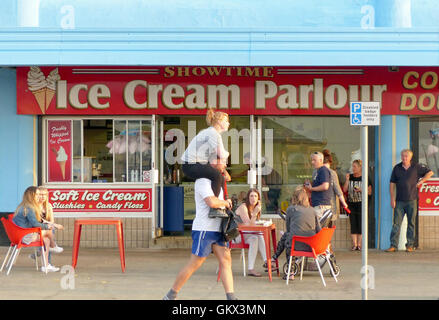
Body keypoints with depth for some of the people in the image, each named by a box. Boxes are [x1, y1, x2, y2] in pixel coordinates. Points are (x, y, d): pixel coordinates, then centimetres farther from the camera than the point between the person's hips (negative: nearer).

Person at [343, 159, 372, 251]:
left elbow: (370, 192, 1)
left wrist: (361, 190, -15)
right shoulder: (350, 177, 9)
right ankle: (354, 244, 4)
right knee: (353, 225, 2)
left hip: (361, 204, -3)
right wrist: (347, 180, -6)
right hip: (351, 204, 3)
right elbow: (344, 190, 6)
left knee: (360, 225, -4)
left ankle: (359, 244, 1)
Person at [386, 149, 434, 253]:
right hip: (399, 201, 1)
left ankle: (410, 245, 10)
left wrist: (421, 181, 1)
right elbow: (392, 184, 7)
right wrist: (392, 199, 0)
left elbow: (430, 172, 11)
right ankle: (393, 245, -3)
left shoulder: (416, 167, 2)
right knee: (396, 223, -3)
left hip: (412, 200, -1)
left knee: (411, 223, 4)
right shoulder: (397, 168, 5)